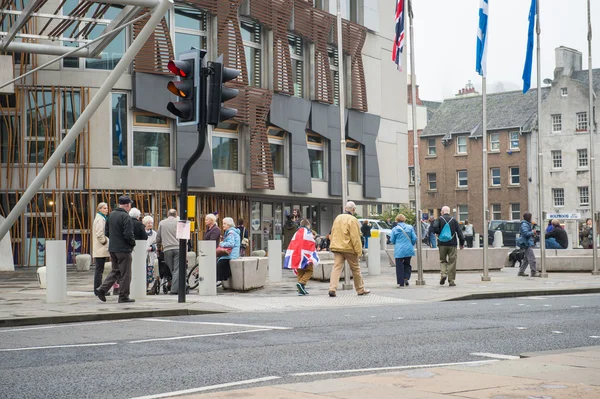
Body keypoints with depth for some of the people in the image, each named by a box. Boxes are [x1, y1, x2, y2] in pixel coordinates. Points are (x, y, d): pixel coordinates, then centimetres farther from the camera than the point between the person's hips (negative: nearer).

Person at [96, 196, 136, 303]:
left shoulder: (111, 215, 8)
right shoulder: (125, 217, -17)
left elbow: (106, 232, 14)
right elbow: (128, 235, -21)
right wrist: (133, 243, -4)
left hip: (112, 248, 8)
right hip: (123, 249, -8)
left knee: (115, 271, 19)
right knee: (125, 274, 2)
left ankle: (102, 289, 8)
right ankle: (123, 296, 7)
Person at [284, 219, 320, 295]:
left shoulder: (296, 233, 16)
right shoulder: (307, 232, -3)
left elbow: (292, 245, 15)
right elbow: (311, 245, -9)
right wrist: (312, 257, -8)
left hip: (296, 256, 6)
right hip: (305, 257, -6)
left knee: (300, 273, 12)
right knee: (309, 271, 3)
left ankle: (300, 290, 6)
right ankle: (301, 283, -20)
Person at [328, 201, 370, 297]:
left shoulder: (337, 218, 11)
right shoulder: (352, 220, -12)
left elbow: (333, 233, 17)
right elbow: (355, 237, -15)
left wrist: (333, 245, 24)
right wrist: (359, 251, -12)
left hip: (337, 247, 5)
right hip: (349, 249, -5)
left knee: (336, 267, -1)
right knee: (355, 269, 9)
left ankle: (332, 288, -17)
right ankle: (360, 290, 20)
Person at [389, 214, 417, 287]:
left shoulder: (394, 229, -4)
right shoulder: (410, 227, 0)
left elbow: (392, 240, 2)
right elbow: (414, 238, 1)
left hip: (399, 251, -2)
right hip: (409, 250, 2)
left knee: (399, 266, 4)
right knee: (407, 264, 19)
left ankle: (401, 282, 3)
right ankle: (406, 277, 3)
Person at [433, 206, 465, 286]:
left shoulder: (439, 219, 1)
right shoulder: (454, 220, 5)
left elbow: (435, 228, -16)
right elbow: (459, 231, 1)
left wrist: (439, 233, 4)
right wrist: (462, 242, 4)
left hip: (442, 244, 0)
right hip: (452, 244, 0)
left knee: (442, 260, 14)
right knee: (452, 262, 4)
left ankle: (443, 274, -10)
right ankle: (451, 280, 3)